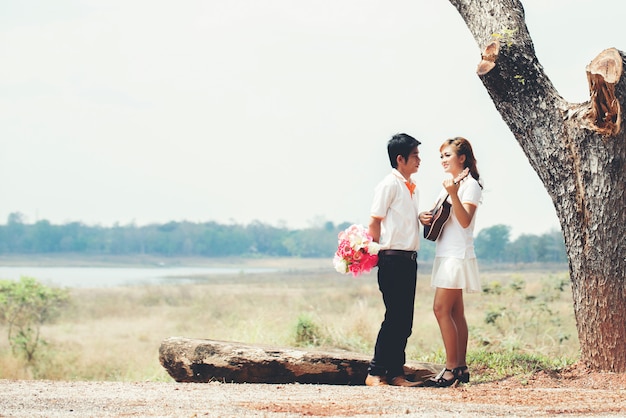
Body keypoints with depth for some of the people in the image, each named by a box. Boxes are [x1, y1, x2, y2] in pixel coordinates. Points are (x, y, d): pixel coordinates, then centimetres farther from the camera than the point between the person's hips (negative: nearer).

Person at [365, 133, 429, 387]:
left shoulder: (412, 188, 17)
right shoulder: (389, 185, -8)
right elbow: (375, 222, -10)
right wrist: (376, 254, -10)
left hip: (409, 260, 8)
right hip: (393, 259, -8)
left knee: (405, 320, 7)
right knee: (394, 317, -10)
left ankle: (396, 373, 12)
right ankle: (375, 373, -5)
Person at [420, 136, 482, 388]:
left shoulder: (470, 185, -9)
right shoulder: (448, 184, 19)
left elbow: (465, 221, -19)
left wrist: (454, 195, -31)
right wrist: (426, 218, 1)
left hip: (458, 255, -9)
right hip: (446, 254, 9)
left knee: (441, 309, -13)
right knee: (455, 312, 8)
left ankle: (452, 368, -11)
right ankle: (461, 368, 10)